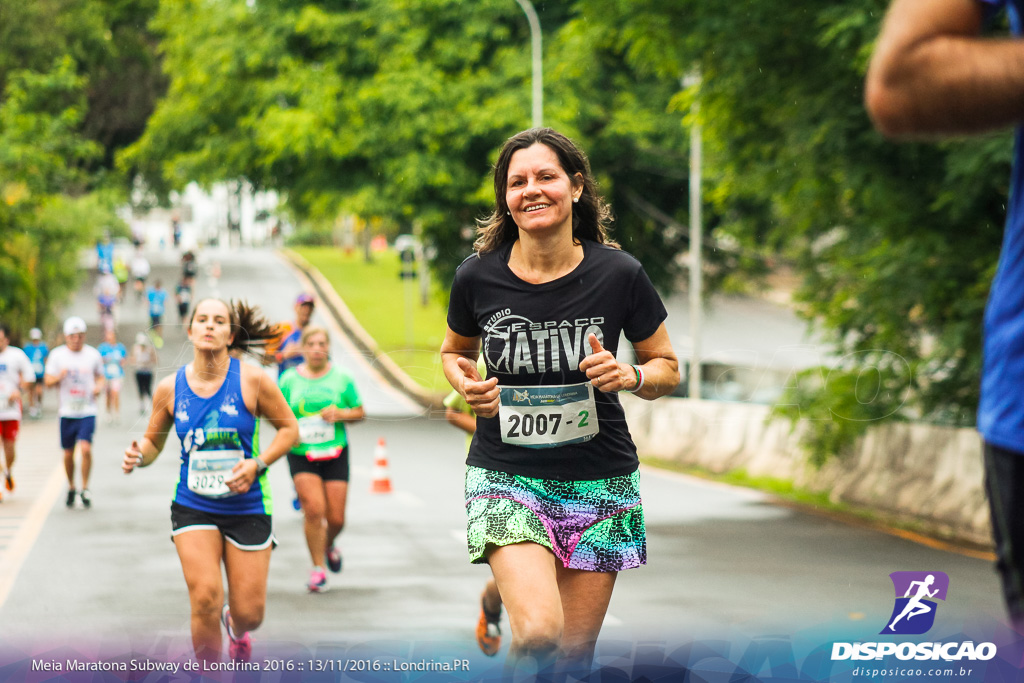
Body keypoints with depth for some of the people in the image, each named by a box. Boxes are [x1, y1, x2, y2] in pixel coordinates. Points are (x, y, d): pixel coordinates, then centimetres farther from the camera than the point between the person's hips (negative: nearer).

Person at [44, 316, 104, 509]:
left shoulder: (93, 354, 3)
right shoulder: (57, 355, 1)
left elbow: (100, 376, 16)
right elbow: (48, 381, 3)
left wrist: (99, 386, -6)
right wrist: (59, 377, -19)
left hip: (88, 412, -1)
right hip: (67, 412, 1)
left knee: (85, 448, -17)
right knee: (68, 453, 7)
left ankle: (85, 489, -5)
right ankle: (71, 488, 28)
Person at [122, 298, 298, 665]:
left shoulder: (251, 380, -10)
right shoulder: (170, 387, -3)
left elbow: (289, 428, 0)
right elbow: (153, 442, 10)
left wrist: (257, 464, -15)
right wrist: (139, 456, -13)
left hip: (248, 508, 0)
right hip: (193, 508, 1)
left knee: (249, 614, 3)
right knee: (205, 599, -18)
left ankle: (235, 627, 43)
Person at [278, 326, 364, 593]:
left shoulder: (341, 378, 3)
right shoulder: (289, 379, 2)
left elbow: (360, 413, 8)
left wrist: (340, 414, -12)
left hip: (335, 453, 1)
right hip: (301, 454, -1)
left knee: (336, 518, 0)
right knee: (314, 509, -17)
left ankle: (329, 545, 36)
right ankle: (318, 568, -3)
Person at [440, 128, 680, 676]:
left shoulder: (618, 274, -7)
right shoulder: (479, 277, -5)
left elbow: (667, 366, 7)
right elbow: (454, 351, 15)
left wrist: (631, 376, -15)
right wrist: (466, 384, -7)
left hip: (599, 482, 1)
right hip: (505, 474, -1)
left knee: (574, 653, 5)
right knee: (538, 634, -24)